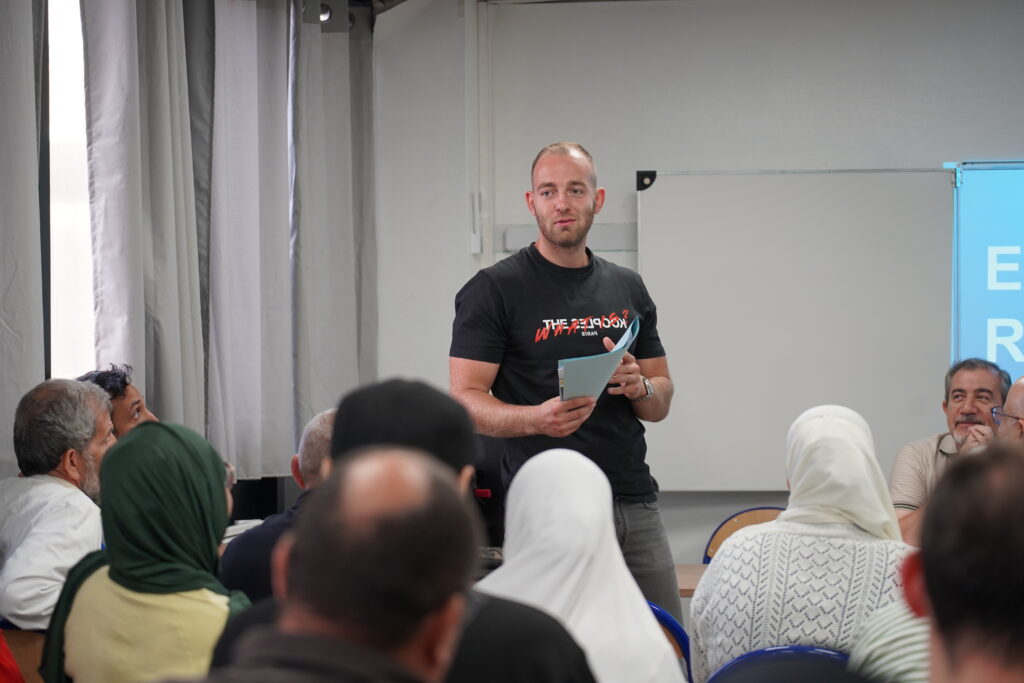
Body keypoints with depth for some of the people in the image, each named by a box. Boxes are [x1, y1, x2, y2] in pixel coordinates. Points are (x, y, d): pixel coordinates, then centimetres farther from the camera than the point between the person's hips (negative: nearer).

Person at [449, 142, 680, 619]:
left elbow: (660, 403, 17)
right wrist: (537, 418, -25)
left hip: (635, 506, 5)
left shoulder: (628, 290, 14)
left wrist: (638, 386, -7)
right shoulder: (493, 289, -2)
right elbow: (466, 400, -7)